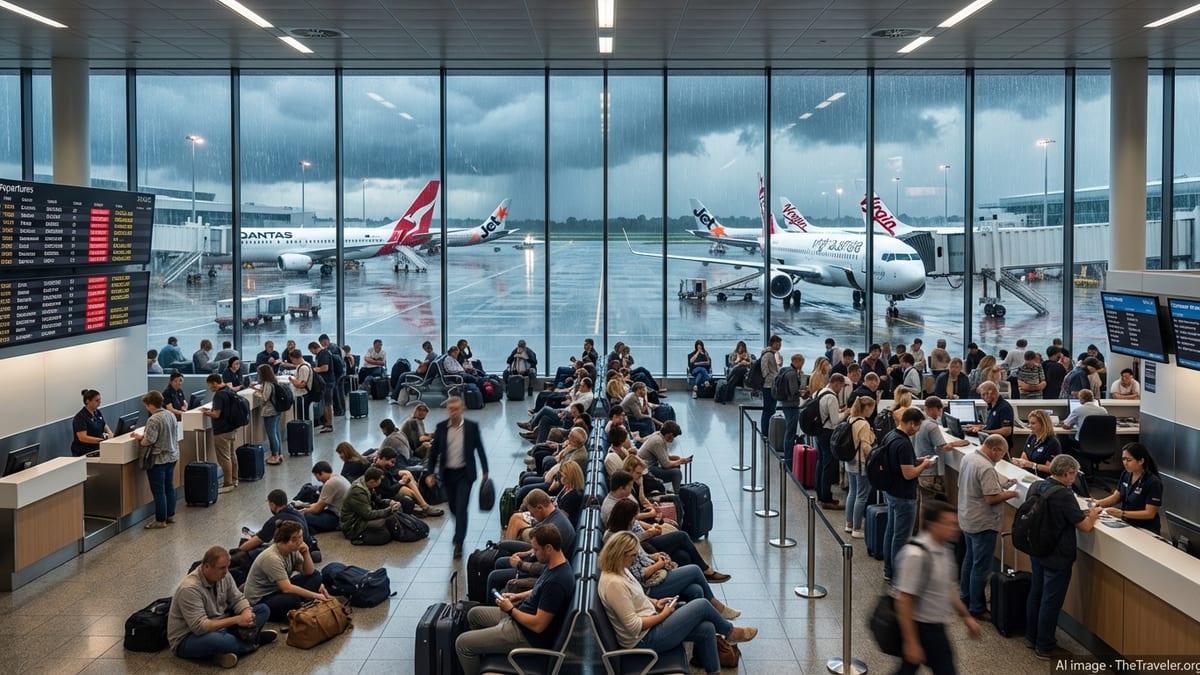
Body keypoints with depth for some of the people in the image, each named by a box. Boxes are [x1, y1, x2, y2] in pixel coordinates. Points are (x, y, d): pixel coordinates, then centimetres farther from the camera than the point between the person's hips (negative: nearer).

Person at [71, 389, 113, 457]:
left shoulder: (98, 413, 12)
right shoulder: (80, 417, -11)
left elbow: (105, 427, 18)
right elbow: (82, 438, -19)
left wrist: (111, 435, -6)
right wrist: (102, 440, -27)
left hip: (96, 450, 7)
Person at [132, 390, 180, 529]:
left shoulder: (154, 420, -21)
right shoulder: (171, 415, 5)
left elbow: (149, 441, -23)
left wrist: (140, 438, -2)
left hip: (157, 460, -8)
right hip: (172, 457, 8)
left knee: (158, 491, 0)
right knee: (169, 487, 17)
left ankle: (160, 520, 5)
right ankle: (170, 515, 26)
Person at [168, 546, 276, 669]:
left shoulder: (223, 575, -6)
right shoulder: (189, 588, -29)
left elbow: (238, 599, 3)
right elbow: (199, 627, -34)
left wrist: (246, 614, -21)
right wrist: (236, 620, -33)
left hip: (219, 626, 8)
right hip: (188, 638, -7)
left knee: (263, 610, 1)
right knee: (215, 639, -42)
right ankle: (252, 640, -12)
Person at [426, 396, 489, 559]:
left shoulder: (472, 427, -6)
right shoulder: (441, 427, -1)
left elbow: (479, 449, 0)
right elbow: (434, 451, 6)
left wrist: (485, 471, 0)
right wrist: (430, 473, 1)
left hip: (464, 473, -3)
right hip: (447, 473, 3)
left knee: (461, 508, -10)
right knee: (454, 508, 15)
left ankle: (458, 544, -6)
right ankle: (459, 531, 42)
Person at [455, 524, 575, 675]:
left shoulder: (557, 581, -32)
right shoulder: (556, 565, -2)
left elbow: (538, 625, -29)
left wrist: (510, 610, -15)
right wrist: (518, 596, 6)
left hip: (528, 636, -10)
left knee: (462, 643, -8)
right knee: (474, 614, 24)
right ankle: (480, 658, 35)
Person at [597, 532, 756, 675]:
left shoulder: (620, 570, 2)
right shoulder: (614, 584, -29)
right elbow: (634, 626, -27)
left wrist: (655, 603, 5)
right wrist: (664, 615, -15)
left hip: (651, 623, 10)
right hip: (644, 639, -10)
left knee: (706, 629, -4)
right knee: (702, 606, -6)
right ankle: (730, 633, 22)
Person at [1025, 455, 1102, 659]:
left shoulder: (1035, 487, -1)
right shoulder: (1064, 495, -26)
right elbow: (1085, 527, -19)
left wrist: (1082, 514, 12)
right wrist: (1092, 515, 3)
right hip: (1057, 557, -8)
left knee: (1035, 593, 20)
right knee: (1051, 601, 4)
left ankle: (1031, 637, 34)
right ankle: (1045, 647, 15)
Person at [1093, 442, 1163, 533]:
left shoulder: (1153, 482, -16)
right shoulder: (1126, 474, 4)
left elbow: (1150, 513, -18)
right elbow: (1117, 496, 14)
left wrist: (1122, 513, -26)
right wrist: (1099, 503, -5)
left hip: (1145, 531, -7)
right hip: (1127, 525, 7)